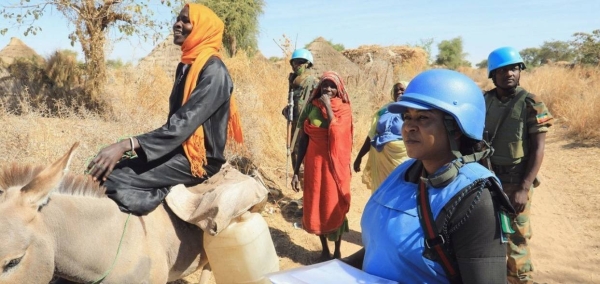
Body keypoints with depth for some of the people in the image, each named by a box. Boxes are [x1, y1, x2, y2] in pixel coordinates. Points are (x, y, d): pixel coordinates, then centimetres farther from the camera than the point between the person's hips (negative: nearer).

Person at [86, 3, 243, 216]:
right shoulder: (186, 66, 13)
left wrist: (127, 144, -30)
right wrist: (132, 146, 10)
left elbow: (185, 122, -24)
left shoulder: (213, 71, -15)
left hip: (198, 158, -9)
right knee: (102, 169, -3)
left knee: (109, 180, -20)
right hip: (180, 150, 9)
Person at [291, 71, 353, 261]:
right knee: (316, 206, 9)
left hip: (335, 164, -2)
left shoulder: (343, 109, -3)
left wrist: (328, 107, -18)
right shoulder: (312, 107, 0)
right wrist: (296, 171, 1)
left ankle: (337, 251, 22)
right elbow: (303, 140, 2)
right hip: (314, 163, 2)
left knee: (336, 206, 5)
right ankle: (324, 249, 28)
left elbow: (337, 134, -22)